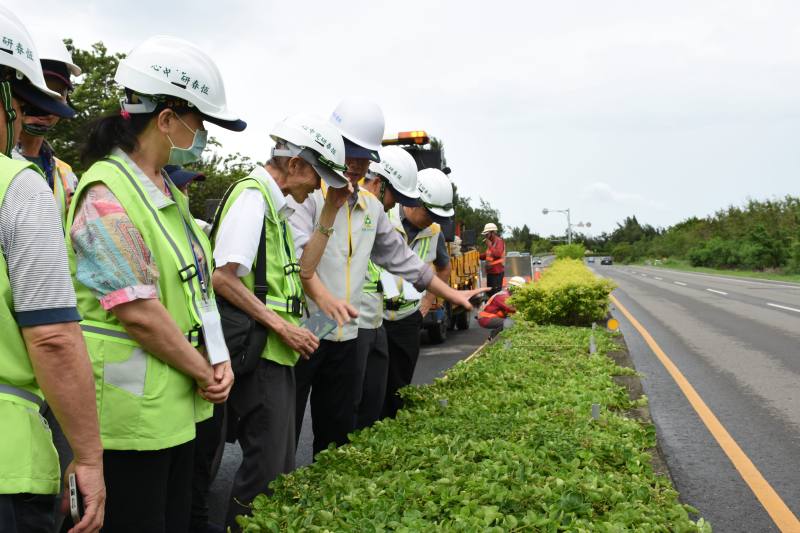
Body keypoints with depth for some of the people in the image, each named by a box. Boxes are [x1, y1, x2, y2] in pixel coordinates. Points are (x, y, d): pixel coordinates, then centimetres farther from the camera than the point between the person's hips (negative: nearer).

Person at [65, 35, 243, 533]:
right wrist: (205, 374, -12)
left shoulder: (168, 192, 11)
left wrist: (220, 361, 0)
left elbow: (196, 282, 13)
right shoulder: (105, 197, -17)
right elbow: (139, 313, -22)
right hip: (132, 413, -9)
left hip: (179, 406, 9)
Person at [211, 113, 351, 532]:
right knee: (266, 469, -3)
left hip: (276, 354, 10)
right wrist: (282, 326, -19)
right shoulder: (252, 195, -14)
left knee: (282, 465, 17)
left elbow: (298, 271, 22)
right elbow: (223, 277, -22)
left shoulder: (277, 204, 16)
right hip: (257, 353, -10)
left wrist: (329, 213, 16)